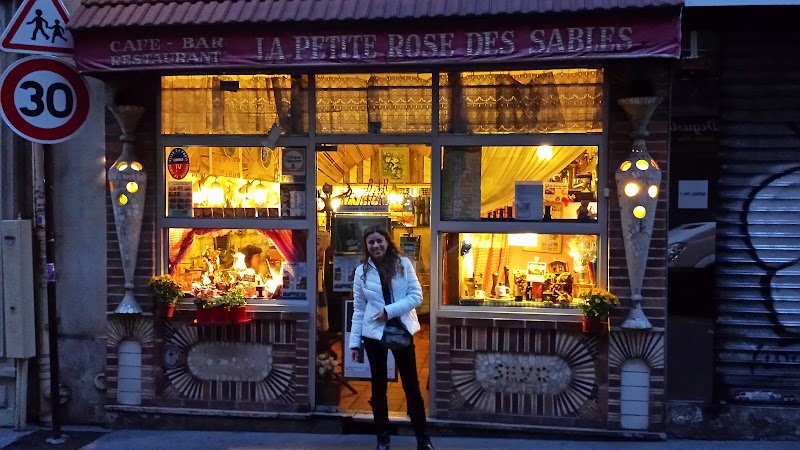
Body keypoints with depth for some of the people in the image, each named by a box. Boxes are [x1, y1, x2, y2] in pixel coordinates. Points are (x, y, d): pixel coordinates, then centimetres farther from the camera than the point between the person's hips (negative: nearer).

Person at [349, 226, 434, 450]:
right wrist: (355, 341, 0)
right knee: (379, 386, 10)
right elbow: (358, 309, 3)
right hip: (374, 333, 1)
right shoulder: (362, 271, 1)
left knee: (411, 385, 4)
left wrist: (390, 310, -17)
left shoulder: (403, 264, -1)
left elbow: (416, 295, -6)